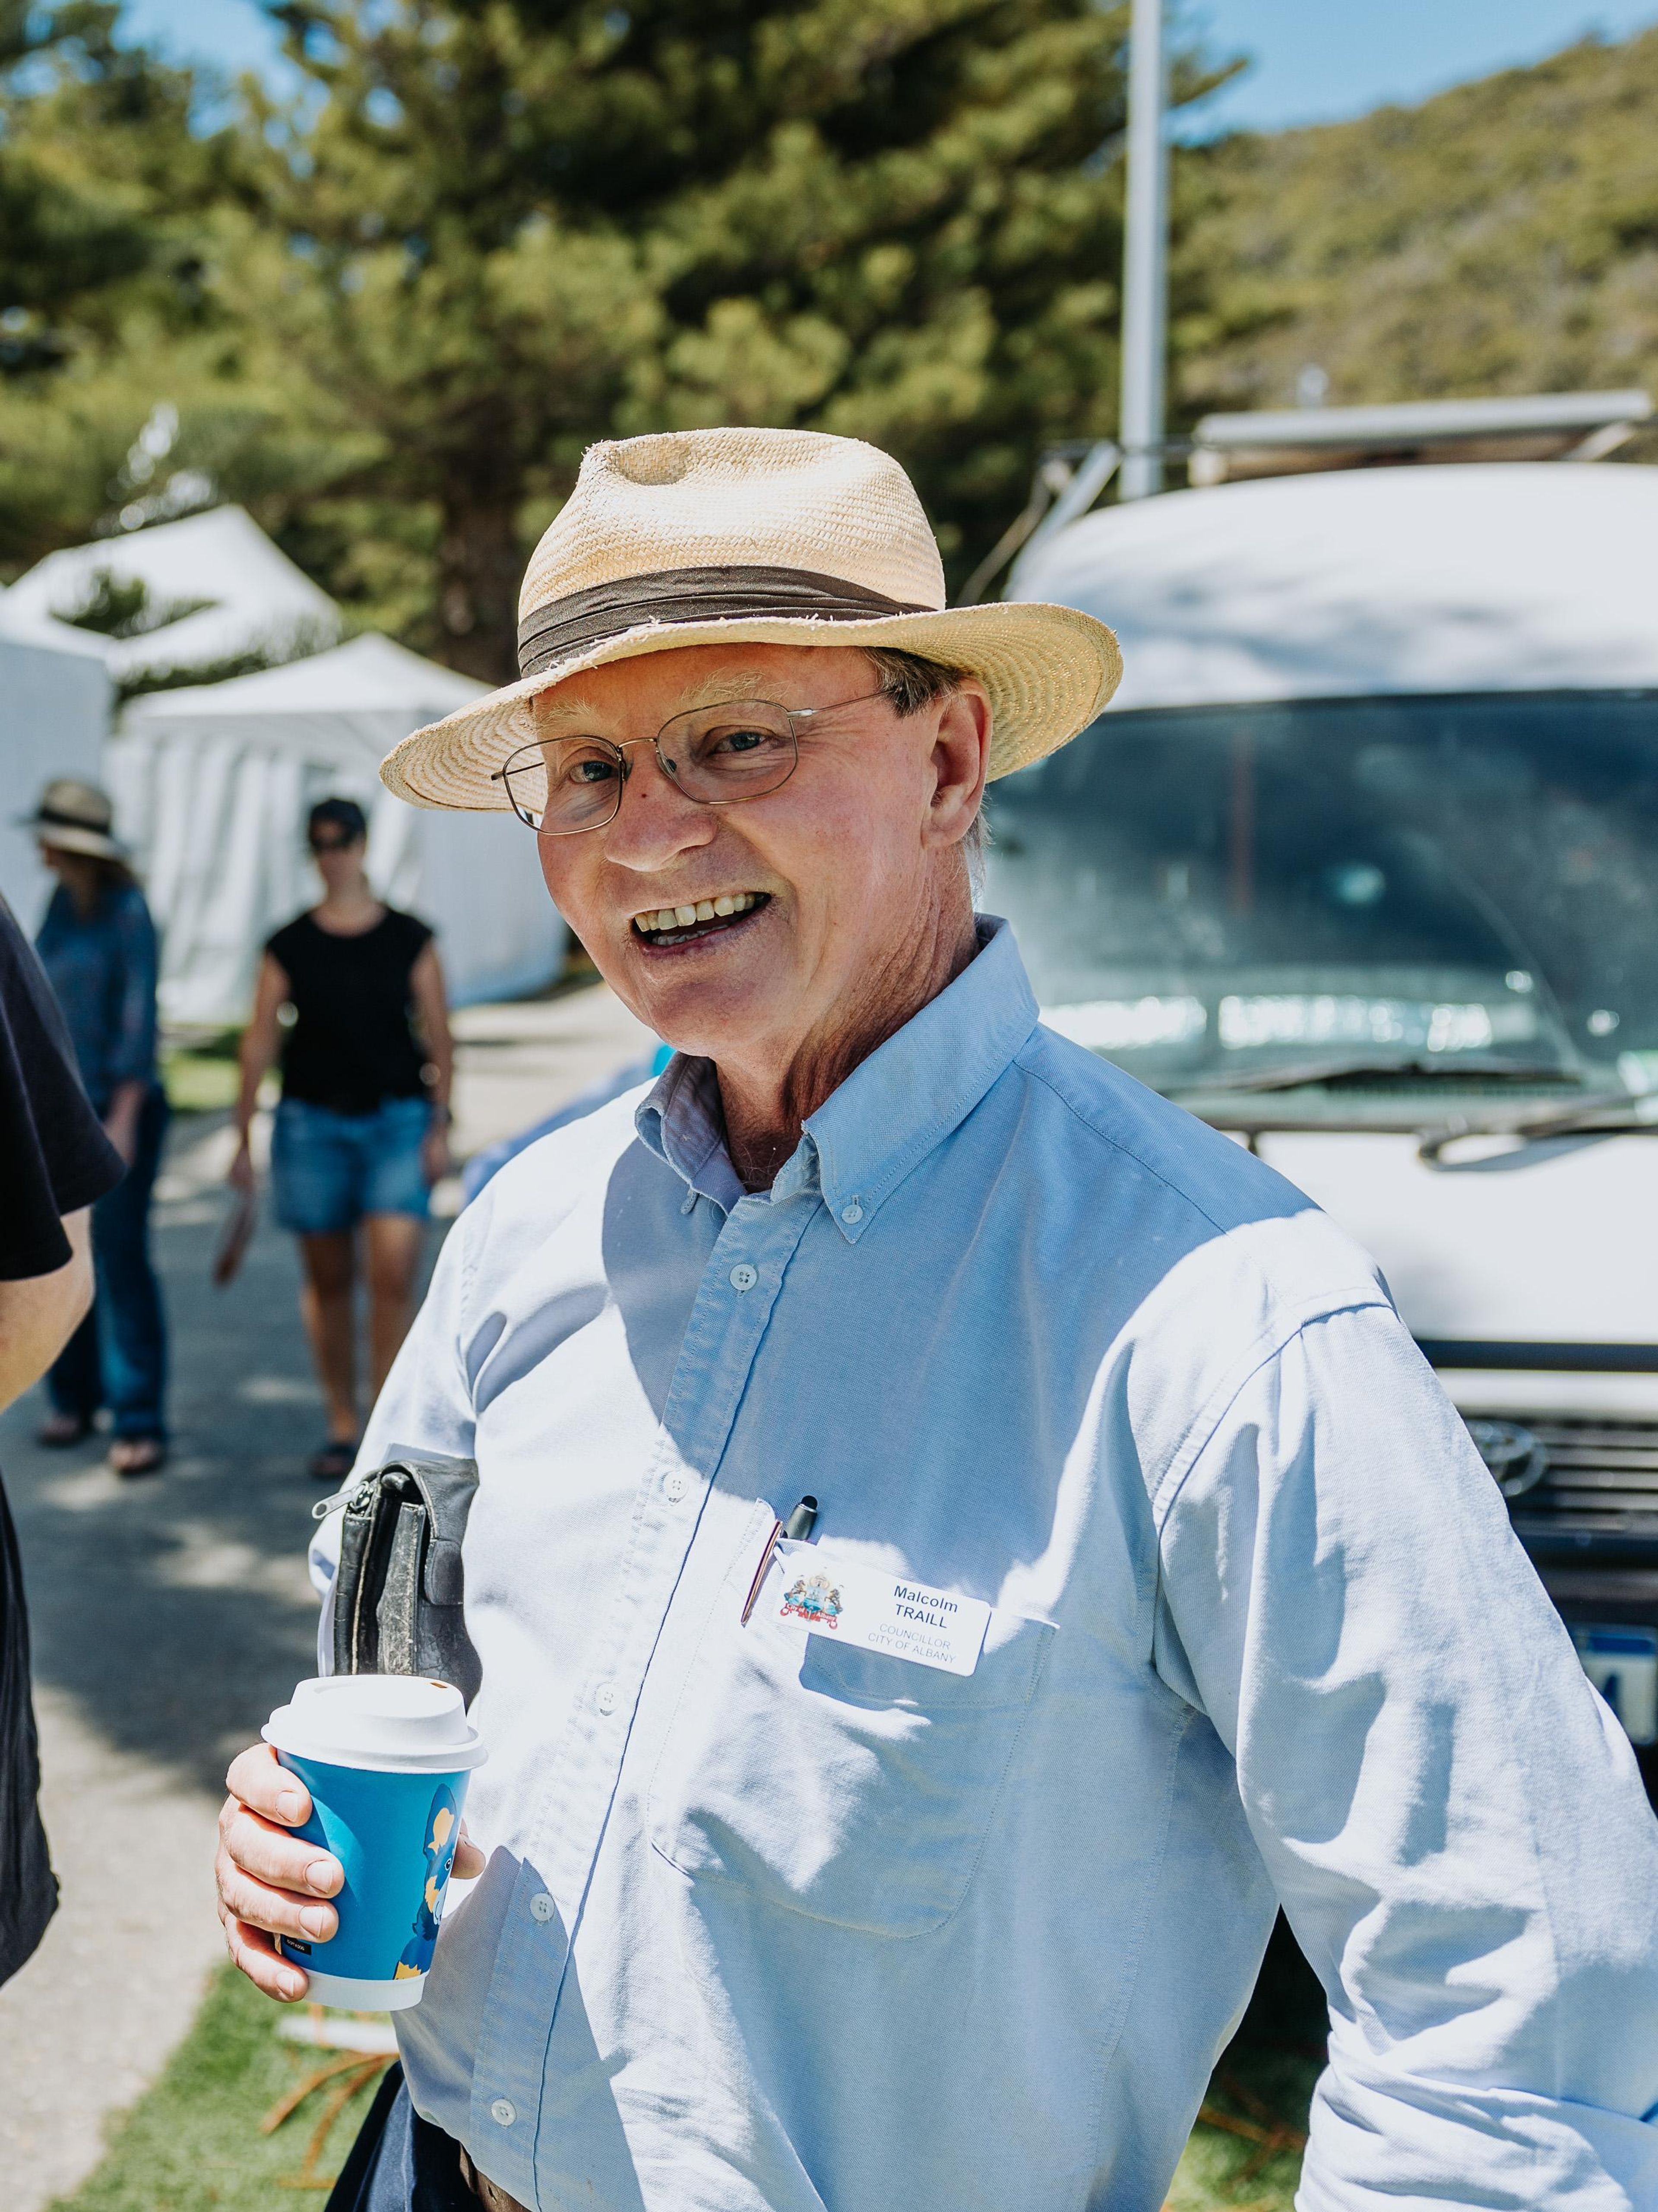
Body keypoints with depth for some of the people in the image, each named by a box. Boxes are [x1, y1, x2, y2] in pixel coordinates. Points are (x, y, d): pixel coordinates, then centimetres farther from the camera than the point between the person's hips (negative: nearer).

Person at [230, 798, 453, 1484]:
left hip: (397, 1122, -1)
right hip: (312, 1124, 1)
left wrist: (439, 1126, -3)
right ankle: (342, 1429, 20)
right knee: (328, 1281, 8)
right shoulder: (289, 948, 2)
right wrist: (242, 1139, 1)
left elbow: (438, 1037, 3)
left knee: (393, 1276, -12)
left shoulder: (409, 940, 1)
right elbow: (259, 1043, 3)